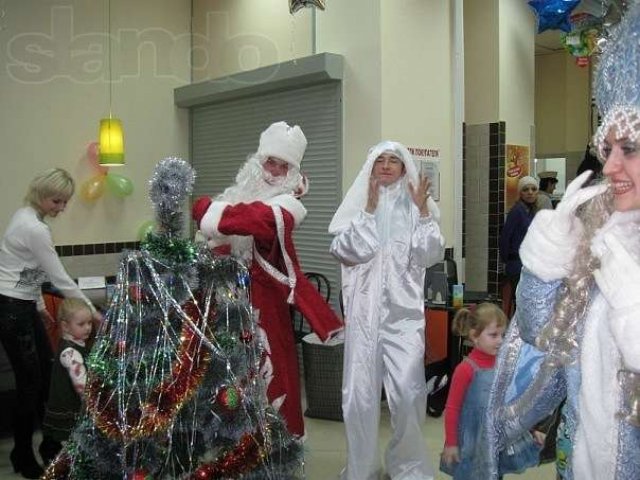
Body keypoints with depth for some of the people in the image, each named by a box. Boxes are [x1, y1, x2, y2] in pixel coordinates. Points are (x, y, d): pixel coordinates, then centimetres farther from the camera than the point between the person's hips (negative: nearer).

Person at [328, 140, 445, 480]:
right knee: (359, 394, 2)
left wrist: (423, 212, -9)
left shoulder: (417, 206, 7)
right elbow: (344, 251, -7)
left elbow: (430, 256, -1)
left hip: (404, 311, 0)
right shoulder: (357, 204, 6)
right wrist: (369, 209, -10)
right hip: (364, 310, 0)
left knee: (407, 392, -6)